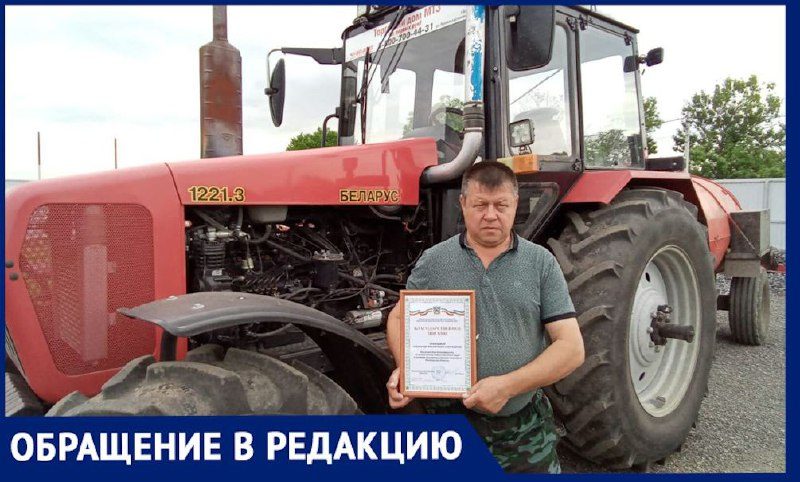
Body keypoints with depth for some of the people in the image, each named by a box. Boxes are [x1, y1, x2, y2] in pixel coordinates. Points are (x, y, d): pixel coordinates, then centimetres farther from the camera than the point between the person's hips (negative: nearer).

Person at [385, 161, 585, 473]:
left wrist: (508, 385, -18)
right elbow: (399, 318, 9)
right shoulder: (433, 261, -1)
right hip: (448, 418, 0)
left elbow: (572, 348, -6)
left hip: (524, 426, 0)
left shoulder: (541, 263, -2)